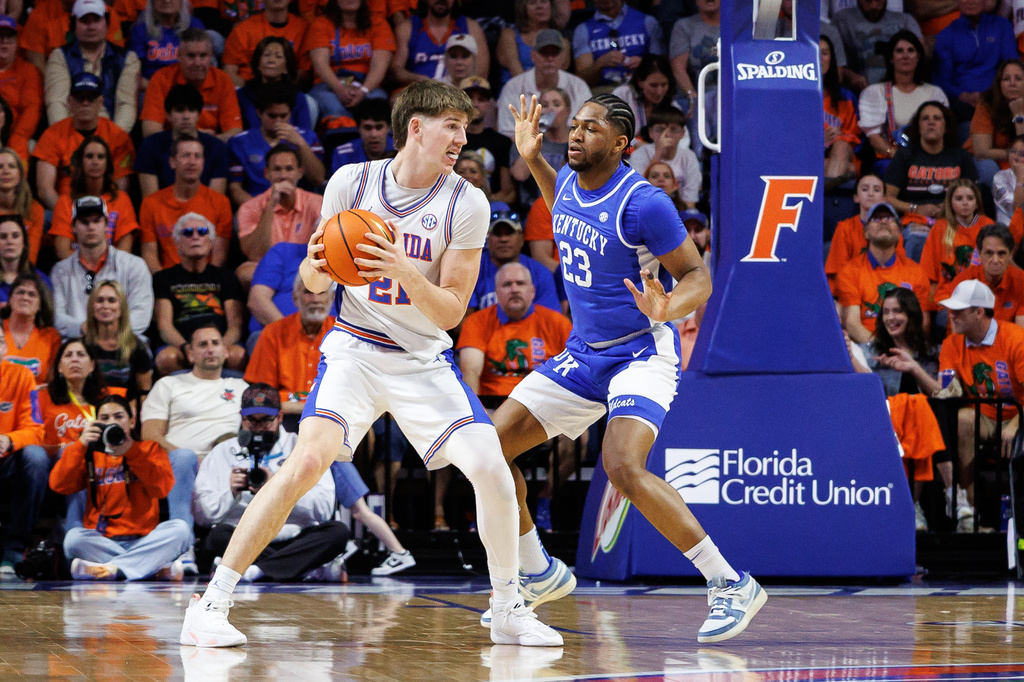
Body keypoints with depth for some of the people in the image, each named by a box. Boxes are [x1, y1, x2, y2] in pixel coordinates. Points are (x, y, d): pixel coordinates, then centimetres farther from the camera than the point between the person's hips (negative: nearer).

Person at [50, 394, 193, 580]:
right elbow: (59, 486, 0)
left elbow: (162, 487, -5)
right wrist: (81, 445, -7)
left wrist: (130, 452, -12)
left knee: (180, 529, -27)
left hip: (143, 540, 0)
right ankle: (158, 568, -33)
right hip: (101, 542, 0)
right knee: (74, 537, -31)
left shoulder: (150, 449, 14)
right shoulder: (90, 454, 16)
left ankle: (111, 568, -32)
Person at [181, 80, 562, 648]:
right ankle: (212, 602, -18)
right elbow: (315, 282, 4)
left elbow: (451, 312, -9)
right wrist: (316, 266, -20)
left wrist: (406, 273, -27)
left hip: (425, 360, 2)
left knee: (492, 471, -12)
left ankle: (508, 612, 10)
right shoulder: (350, 182, -7)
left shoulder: (466, 204, -8)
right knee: (309, 459, -23)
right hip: (354, 350, -2)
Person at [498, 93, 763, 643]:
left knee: (623, 469, -30)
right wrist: (532, 160, 17)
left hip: (642, 354, -8)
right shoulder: (570, 184, 3)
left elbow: (698, 277, -16)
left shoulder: (643, 203, -20)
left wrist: (667, 308, -37)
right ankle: (540, 575, 20)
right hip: (583, 352, 8)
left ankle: (731, 586, -20)